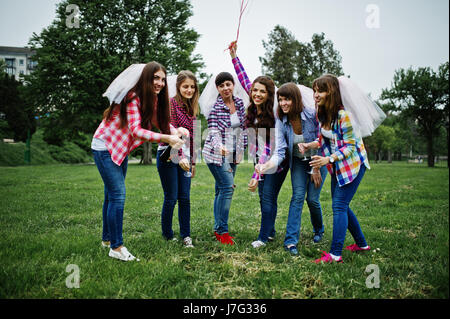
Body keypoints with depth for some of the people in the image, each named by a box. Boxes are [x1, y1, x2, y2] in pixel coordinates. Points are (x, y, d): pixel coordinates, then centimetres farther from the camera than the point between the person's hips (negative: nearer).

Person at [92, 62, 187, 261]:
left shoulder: (153, 99, 1)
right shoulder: (133, 97, -25)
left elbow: (162, 122, 2)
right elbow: (136, 130, -34)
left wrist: (176, 131, -21)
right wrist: (166, 138, -42)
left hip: (121, 149, 9)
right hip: (104, 147, -9)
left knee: (112, 195, 16)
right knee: (117, 194, -12)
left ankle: (107, 239, 28)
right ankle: (116, 247, -5)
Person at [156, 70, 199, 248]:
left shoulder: (192, 108, 13)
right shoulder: (171, 103, -9)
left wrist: (192, 161, 17)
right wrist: (180, 157, -28)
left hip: (184, 156, 6)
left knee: (185, 198, 4)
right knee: (171, 198, -2)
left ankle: (186, 235, 13)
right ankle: (167, 236, 13)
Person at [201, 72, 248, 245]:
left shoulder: (240, 103, 5)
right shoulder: (214, 108, -12)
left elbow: (243, 126, 15)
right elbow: (214, 132, -20)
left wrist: (242, 147, 12)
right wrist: (220, 147, -39)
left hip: (233, 154, 6)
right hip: (216, 154, -6)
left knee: (221, 190, 10)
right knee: (227, 187, -16)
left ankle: (218, 229, 18)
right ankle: (222, 230, -7)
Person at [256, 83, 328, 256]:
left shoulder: (312, 115, -23)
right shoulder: (281, 122, -16)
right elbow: (279, 151, -23)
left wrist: (316, 169, -10)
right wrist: (266, 166, -43)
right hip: (298, 163, 2)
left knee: (312, 199, -3)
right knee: (298, 196, -12)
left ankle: (319, 230, 27)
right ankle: (291, 240, -13)